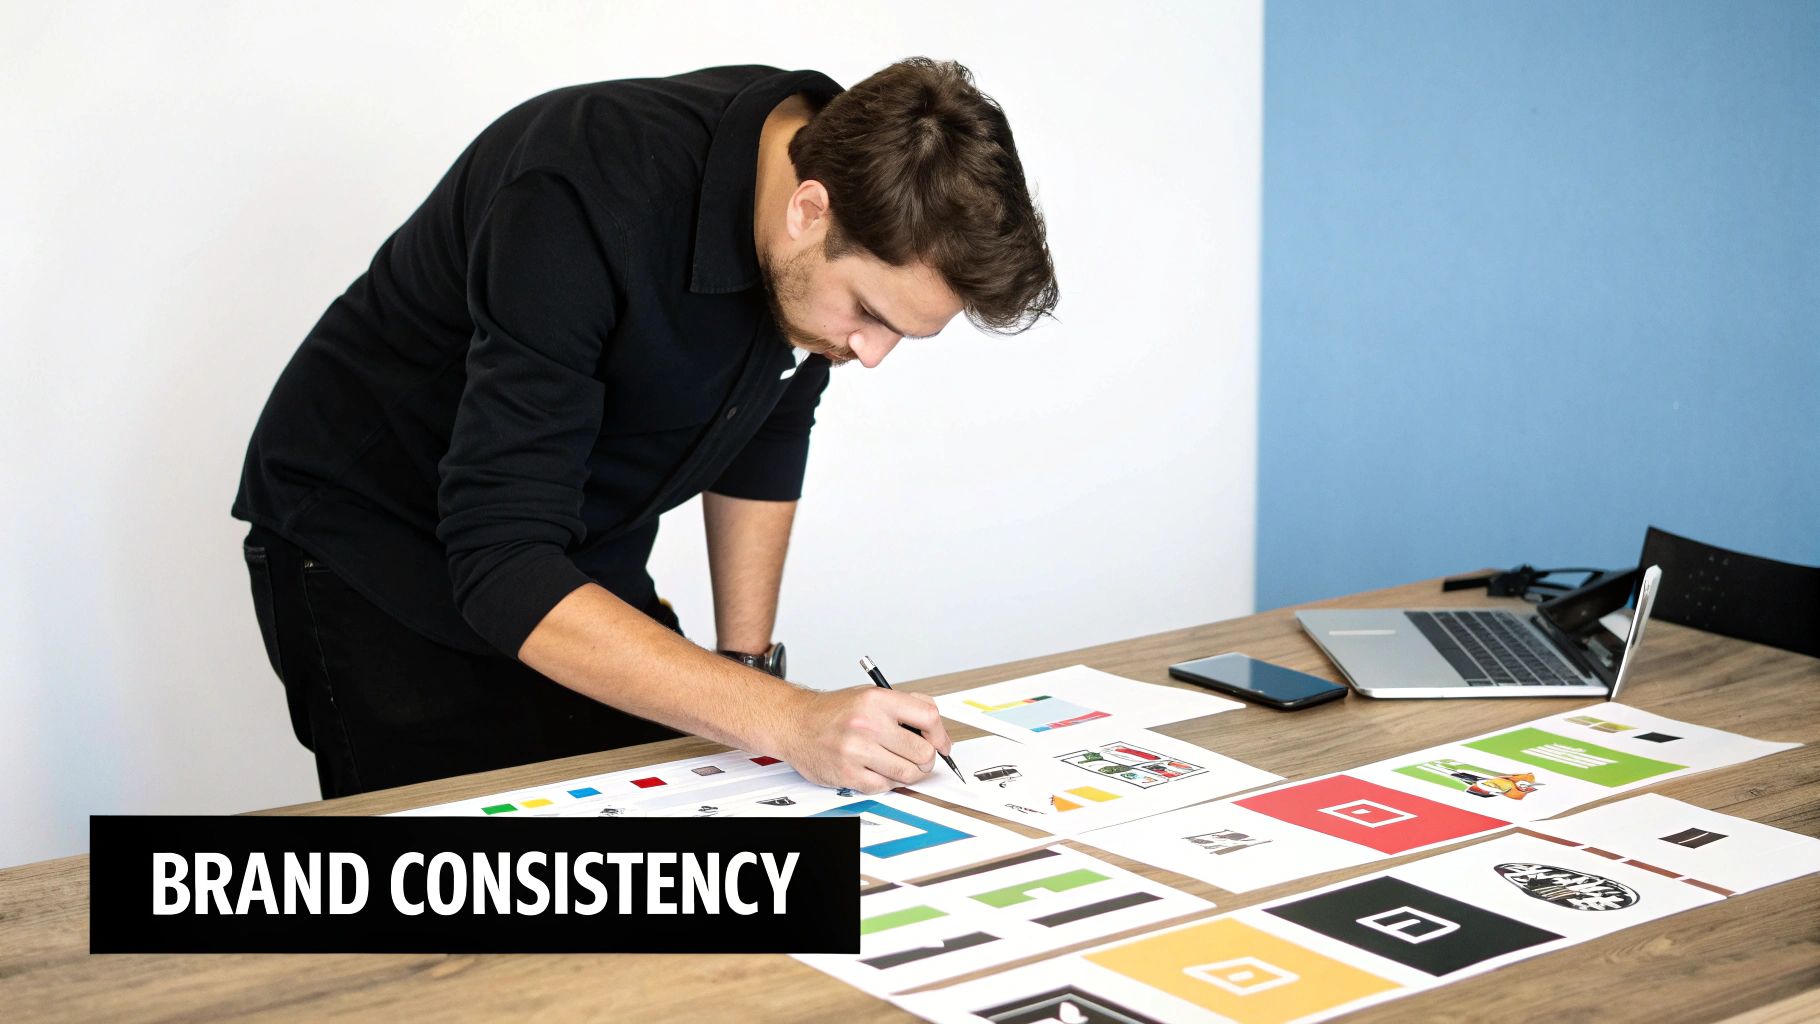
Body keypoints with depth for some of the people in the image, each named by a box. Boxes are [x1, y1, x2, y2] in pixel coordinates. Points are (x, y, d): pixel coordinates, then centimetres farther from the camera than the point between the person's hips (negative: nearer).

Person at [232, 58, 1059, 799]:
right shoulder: (589, 199, -35)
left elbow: (765, 434, 4)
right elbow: (501, 565, -37)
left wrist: (748, 662, -1)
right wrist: (786, 720, -41)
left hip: (576, 551, 6)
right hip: (368, 552, -6)